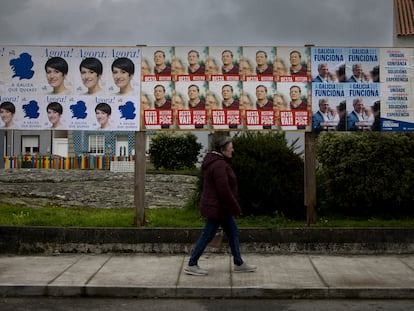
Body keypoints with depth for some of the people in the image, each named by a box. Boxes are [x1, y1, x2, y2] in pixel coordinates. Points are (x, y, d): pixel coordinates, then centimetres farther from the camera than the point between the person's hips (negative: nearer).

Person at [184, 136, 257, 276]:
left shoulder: (213, 161, 11)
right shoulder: (219, 165, -22)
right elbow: (224, 190, -26)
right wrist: (236, 208, -17)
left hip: (217, 206, 11)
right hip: (217, 208, -11)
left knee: (233, 232, 15)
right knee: (207, 235, -1)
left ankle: (239, 264, 24)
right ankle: (191, 265, 10)